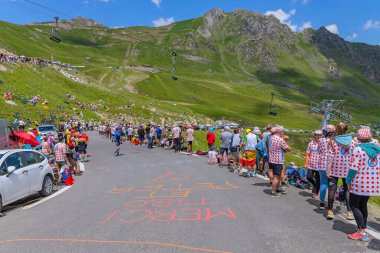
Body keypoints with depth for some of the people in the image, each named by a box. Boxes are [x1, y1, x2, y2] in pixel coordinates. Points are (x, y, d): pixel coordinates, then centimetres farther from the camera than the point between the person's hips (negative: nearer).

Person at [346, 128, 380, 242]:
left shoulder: (358, 149, -14)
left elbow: (354, 168, -16)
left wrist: (348, 180, -5)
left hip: (360, 183, -7)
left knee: (354, 205, 2)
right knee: (363, 205, 18)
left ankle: (362, 232, -3)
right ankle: (362, 229, 24)